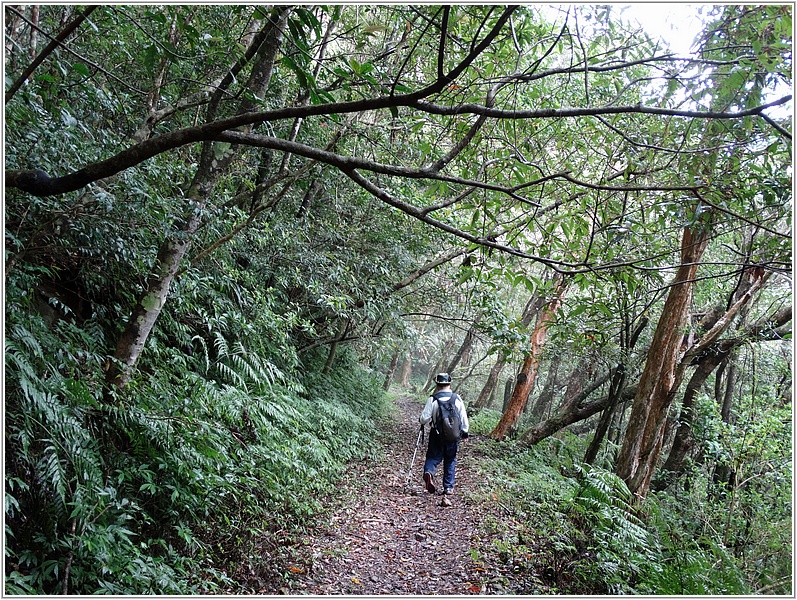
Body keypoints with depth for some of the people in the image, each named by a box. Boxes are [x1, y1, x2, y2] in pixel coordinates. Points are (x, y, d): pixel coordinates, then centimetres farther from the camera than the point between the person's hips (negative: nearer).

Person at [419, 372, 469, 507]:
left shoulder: (433, 399, -10)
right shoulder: (457, 399, -2)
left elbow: (424, 418, -10)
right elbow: (464, 418, 5)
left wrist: (421, 420, 13)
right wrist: (465, 432, 19)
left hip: (437, 435, -2)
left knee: (433, 457, 9)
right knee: (450, 461, 15)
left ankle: (428, 473, -23)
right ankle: (448, 489, 13)